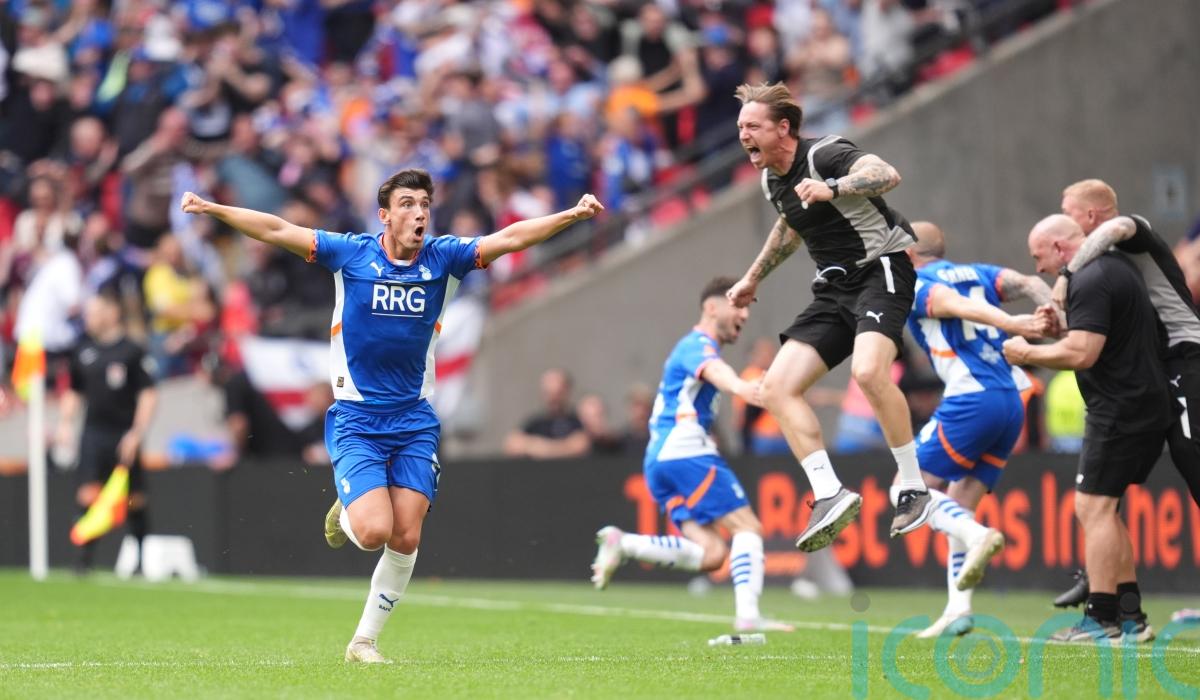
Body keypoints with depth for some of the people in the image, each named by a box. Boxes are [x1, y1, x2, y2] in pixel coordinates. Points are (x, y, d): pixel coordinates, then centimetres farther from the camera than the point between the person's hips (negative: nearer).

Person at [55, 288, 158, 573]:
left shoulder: (132, 352, -4)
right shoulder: (83, 352, 10)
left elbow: (148, 395, -5)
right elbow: (73, 393, 20)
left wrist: (136, 434, -12)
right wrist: (65, 425, 7)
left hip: (124, 436, -3)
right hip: (93, 435, 3)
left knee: (134, 500, 3)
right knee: (88, 494, -9)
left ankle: (143, 557, 14)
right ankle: (84, 557, -8)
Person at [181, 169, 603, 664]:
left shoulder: (443, 257, -1)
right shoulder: (350, 253, -6)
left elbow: (510, 238, -8)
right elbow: (277, 231, -8)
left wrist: (571, 215, -20)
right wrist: (212, 209, -16)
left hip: (415, 421, 3)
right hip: (356, 421, -3)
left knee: (406, 539, -3)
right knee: (375, 531, -18)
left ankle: (364, 641, 15)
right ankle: (344, 514, 20)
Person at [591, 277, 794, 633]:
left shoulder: (693, 347, 26)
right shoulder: (698, 345, -6)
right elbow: (713, 370, -29)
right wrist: (740, 387, -48)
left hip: (659, 460, 9)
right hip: (685, 451, -9)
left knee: (711, 553, -4)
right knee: (747, 527, -11)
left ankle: (621, 543, -9)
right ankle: (748, 615, -23)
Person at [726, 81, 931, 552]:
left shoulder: (824, 155, -15)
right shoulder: (771, 180, 11)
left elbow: (887, 175, -33)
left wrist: (832, 189, -47)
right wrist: (754, 276, 41)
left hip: (881, 269, -9)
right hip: (834, 287, 9)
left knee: (868, 371, -33)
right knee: (777, 388, -7)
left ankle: (913, 488, -19)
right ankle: (830, 495, -10)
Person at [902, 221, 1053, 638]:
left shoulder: (912, 286, 4)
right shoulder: (977, 274, 23)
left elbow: (956, 304, -16)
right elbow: (1029, 284, 7)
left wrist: (1010, 324, -32)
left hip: (971, 401, -7)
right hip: (1013, 402, 7)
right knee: (958, 507, 13)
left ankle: (978, 537, -20)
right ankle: (959, 610, 3)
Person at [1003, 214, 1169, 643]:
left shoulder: (1089, 281, -15)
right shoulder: (1117, 268, 17)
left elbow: (1081, 353, -23)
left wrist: (1027, 354, -9)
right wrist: (1061, 324, 14)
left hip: (1119, 410, -10)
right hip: (1149, 409, 10)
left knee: (1094, 507, -9)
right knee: (1099, 510, 15)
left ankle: (1102, 621, -11)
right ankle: (1131, 617, 14)